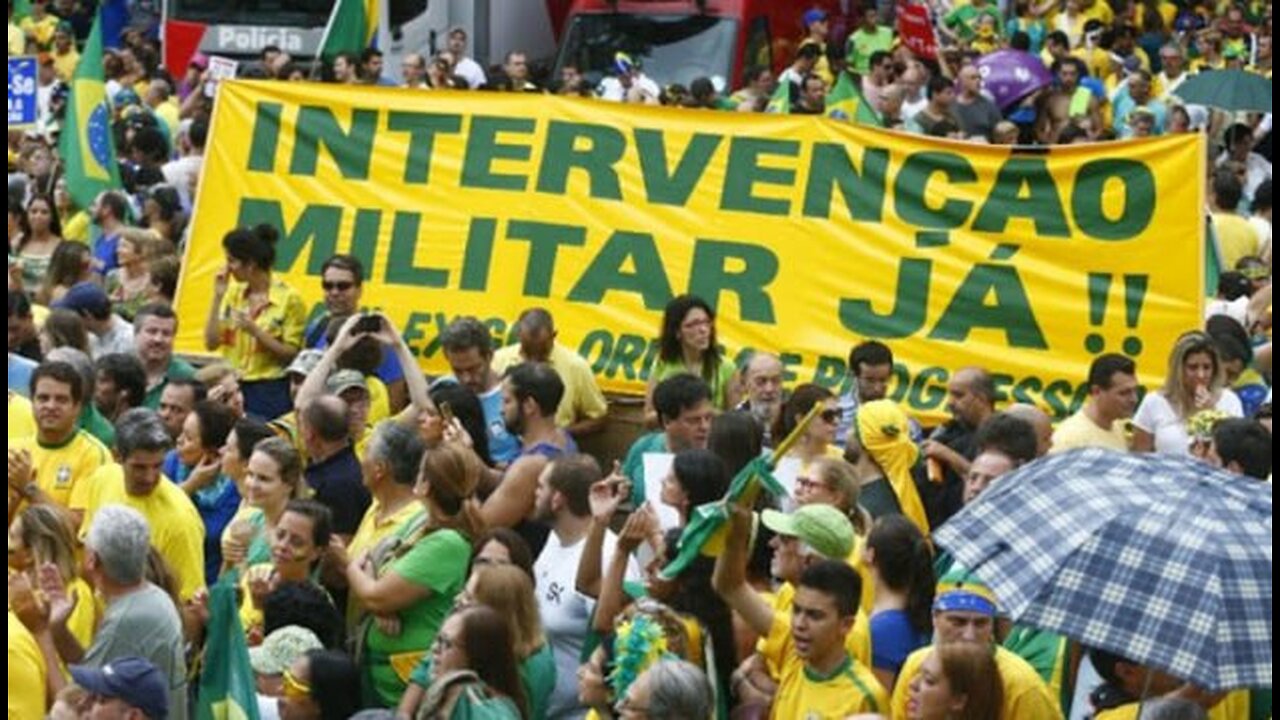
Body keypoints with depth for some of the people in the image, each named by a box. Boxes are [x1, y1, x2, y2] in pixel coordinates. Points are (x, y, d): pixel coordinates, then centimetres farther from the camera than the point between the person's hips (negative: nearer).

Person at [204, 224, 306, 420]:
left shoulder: (289, 298, -6)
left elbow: (292, 353, -8)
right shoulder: (233, 293, 9)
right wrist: (218, 297, -1)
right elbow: (211, 343, 4)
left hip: (269, 391, -5)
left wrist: (255, 330, -18)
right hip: (232, 388, 5)